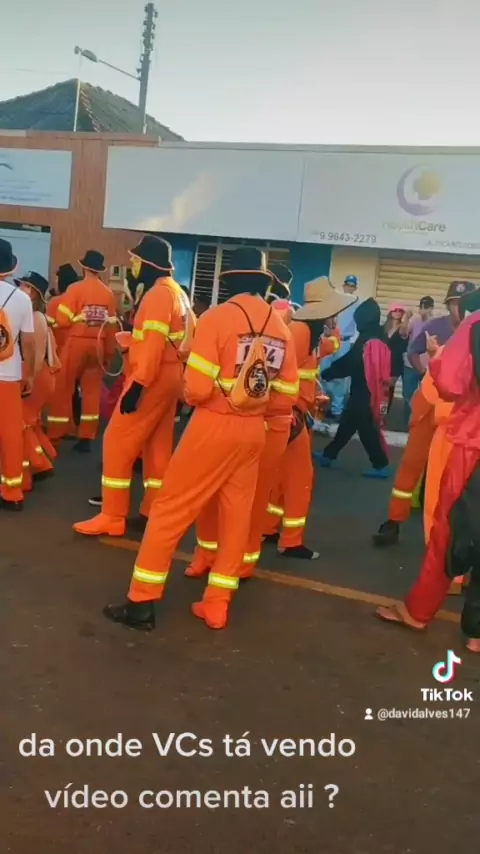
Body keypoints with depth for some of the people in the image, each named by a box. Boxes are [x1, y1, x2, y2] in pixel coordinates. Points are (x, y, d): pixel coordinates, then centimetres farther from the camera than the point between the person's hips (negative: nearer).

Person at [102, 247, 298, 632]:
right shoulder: (281, 327, 3)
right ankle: (217, 605, 22)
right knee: (237, 515, 14)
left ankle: (142, 601, 11)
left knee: (171, 508, 5)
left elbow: (197, 388, -16)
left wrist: (192, 397, 6)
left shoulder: (216, 318, -12)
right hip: (254, 431, 5)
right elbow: (286, 394, 5)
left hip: (214, 425, -5)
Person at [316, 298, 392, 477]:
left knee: (366, 430, -2)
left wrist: (325, 374, -5)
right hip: (373, 392, 9)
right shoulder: (380, 339, 10)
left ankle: (381, 466, 2)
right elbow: (387, 367, 14)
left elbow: (349, 363, -14)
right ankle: (328, 455, 23)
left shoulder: (366, 340, -16)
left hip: (362, 392, -9)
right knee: (347, 424, 15)